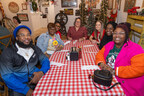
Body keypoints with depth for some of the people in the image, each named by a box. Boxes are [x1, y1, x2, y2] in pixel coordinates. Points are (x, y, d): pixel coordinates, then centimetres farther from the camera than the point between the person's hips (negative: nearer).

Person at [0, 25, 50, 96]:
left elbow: (45, 60, 5)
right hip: (19, 85, -2)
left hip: (36, 78, 3)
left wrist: (41, 72, -18)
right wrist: (26, 90, -21)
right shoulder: (8, 52, -4)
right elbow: (7, 76, -11)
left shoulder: (35, 48, 8)